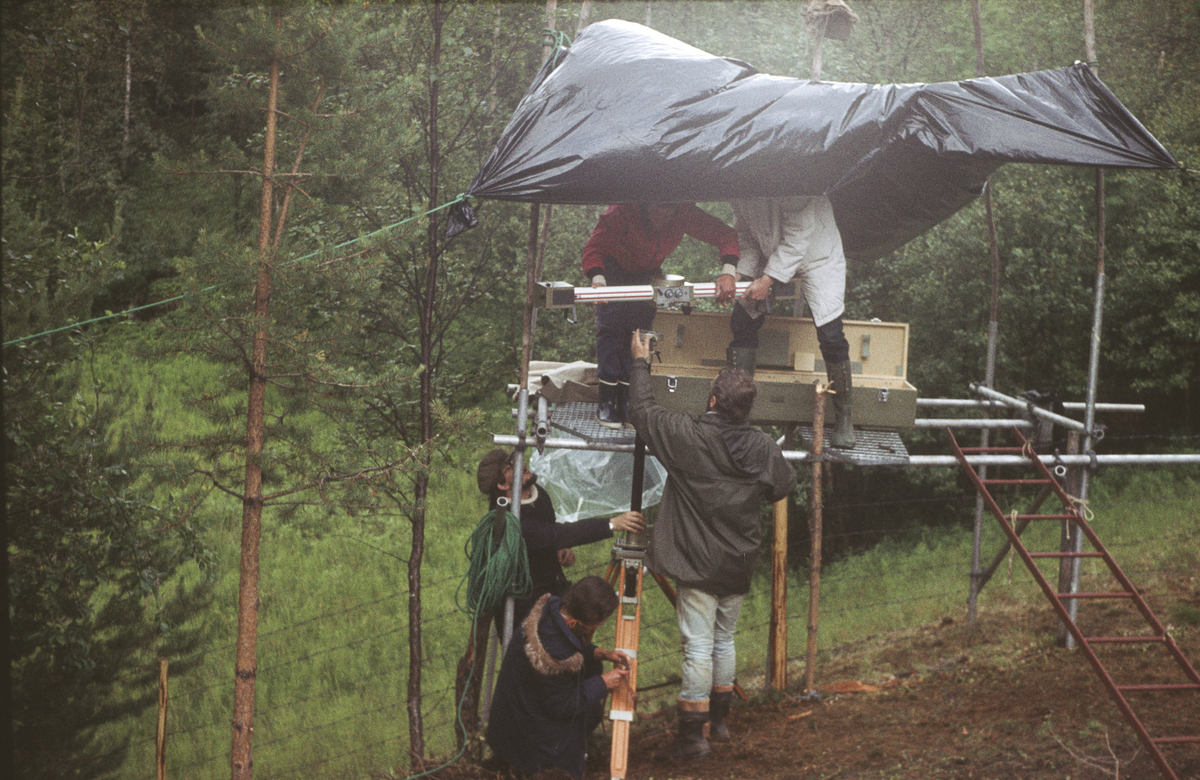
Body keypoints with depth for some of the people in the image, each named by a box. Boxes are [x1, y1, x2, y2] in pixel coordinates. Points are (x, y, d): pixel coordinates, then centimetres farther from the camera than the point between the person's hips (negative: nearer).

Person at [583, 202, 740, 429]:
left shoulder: (685, 213, -27)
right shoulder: (622, 212, -36)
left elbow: (725, 235, -23)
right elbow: (594, 247, -36)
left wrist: (728, 272, -39)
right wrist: (597, 278, -56)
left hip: (648, 272, 3)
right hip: (614, 267, -3)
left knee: (640, 329, -7)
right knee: (611, 327, -13)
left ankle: (627, 403, -6)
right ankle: (606, 403, -11)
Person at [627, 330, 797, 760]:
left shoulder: (686, 434, -16)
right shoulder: (763, 448, -5)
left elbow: (643, 410, -3)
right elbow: (783, 485, 13)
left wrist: (641, 363, 11)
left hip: (698, 563, -4)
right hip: (738, 563, 5)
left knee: (698, 646, -4)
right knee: (724, 640, 18)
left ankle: (692, 735, -2)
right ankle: (720, 720, 31)